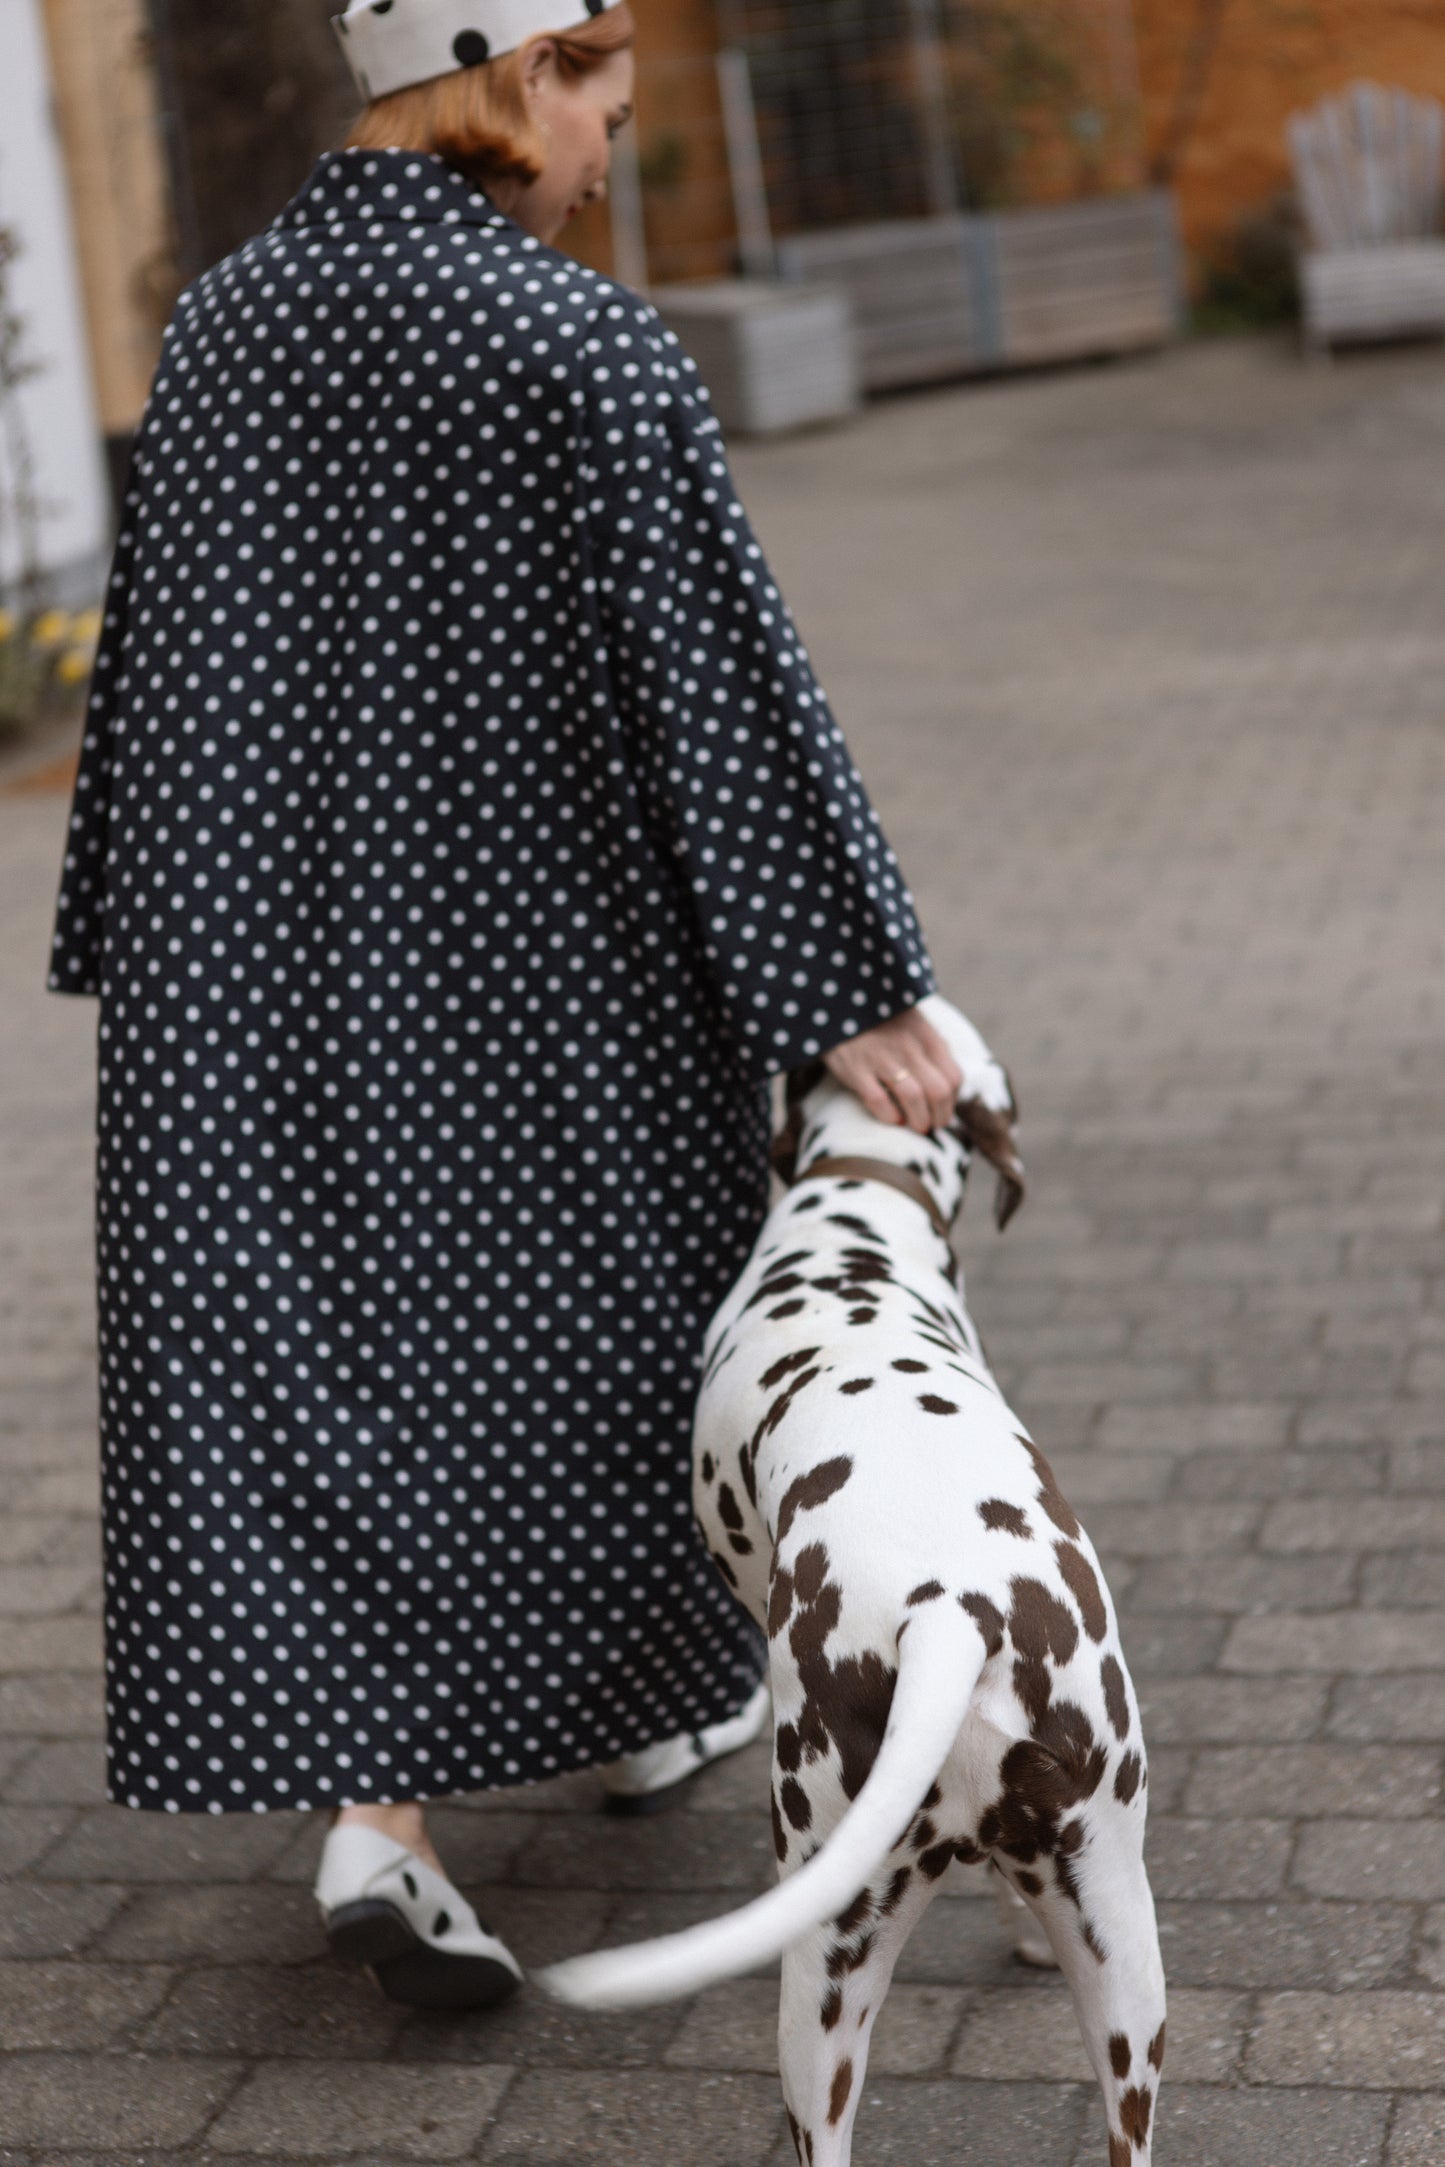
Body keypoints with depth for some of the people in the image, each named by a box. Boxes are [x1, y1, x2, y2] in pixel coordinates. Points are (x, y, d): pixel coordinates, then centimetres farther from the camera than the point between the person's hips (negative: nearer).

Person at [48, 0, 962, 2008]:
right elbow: (721, 674, -16)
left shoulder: (220, 319, 2)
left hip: (258, 943, 4)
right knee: (572, 1309, 16)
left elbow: (147, 657, 7)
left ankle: (374, 1814, -1)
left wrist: (136, 942, 16)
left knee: (303, 1340, 7)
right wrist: (849, 984, -12)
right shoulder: (580, 346, -16)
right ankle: (646, 1698, 35)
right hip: (531, 953, -4)